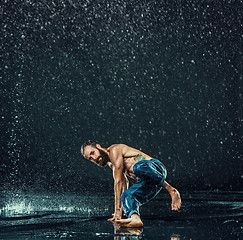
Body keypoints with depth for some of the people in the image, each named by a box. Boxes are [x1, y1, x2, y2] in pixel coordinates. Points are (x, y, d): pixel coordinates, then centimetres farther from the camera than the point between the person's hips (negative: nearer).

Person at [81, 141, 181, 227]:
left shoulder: (114, 150, -7)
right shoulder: (111, 164, 23)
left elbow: (118, 182, -10)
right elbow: (124, 182, 30)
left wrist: (118, 210, -9)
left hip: (156, 167, -9)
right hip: (148, 183, 9)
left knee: (137, 167, -38)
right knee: (127, 195, -12)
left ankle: (171, 190, -25)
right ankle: (135, 218, -42)